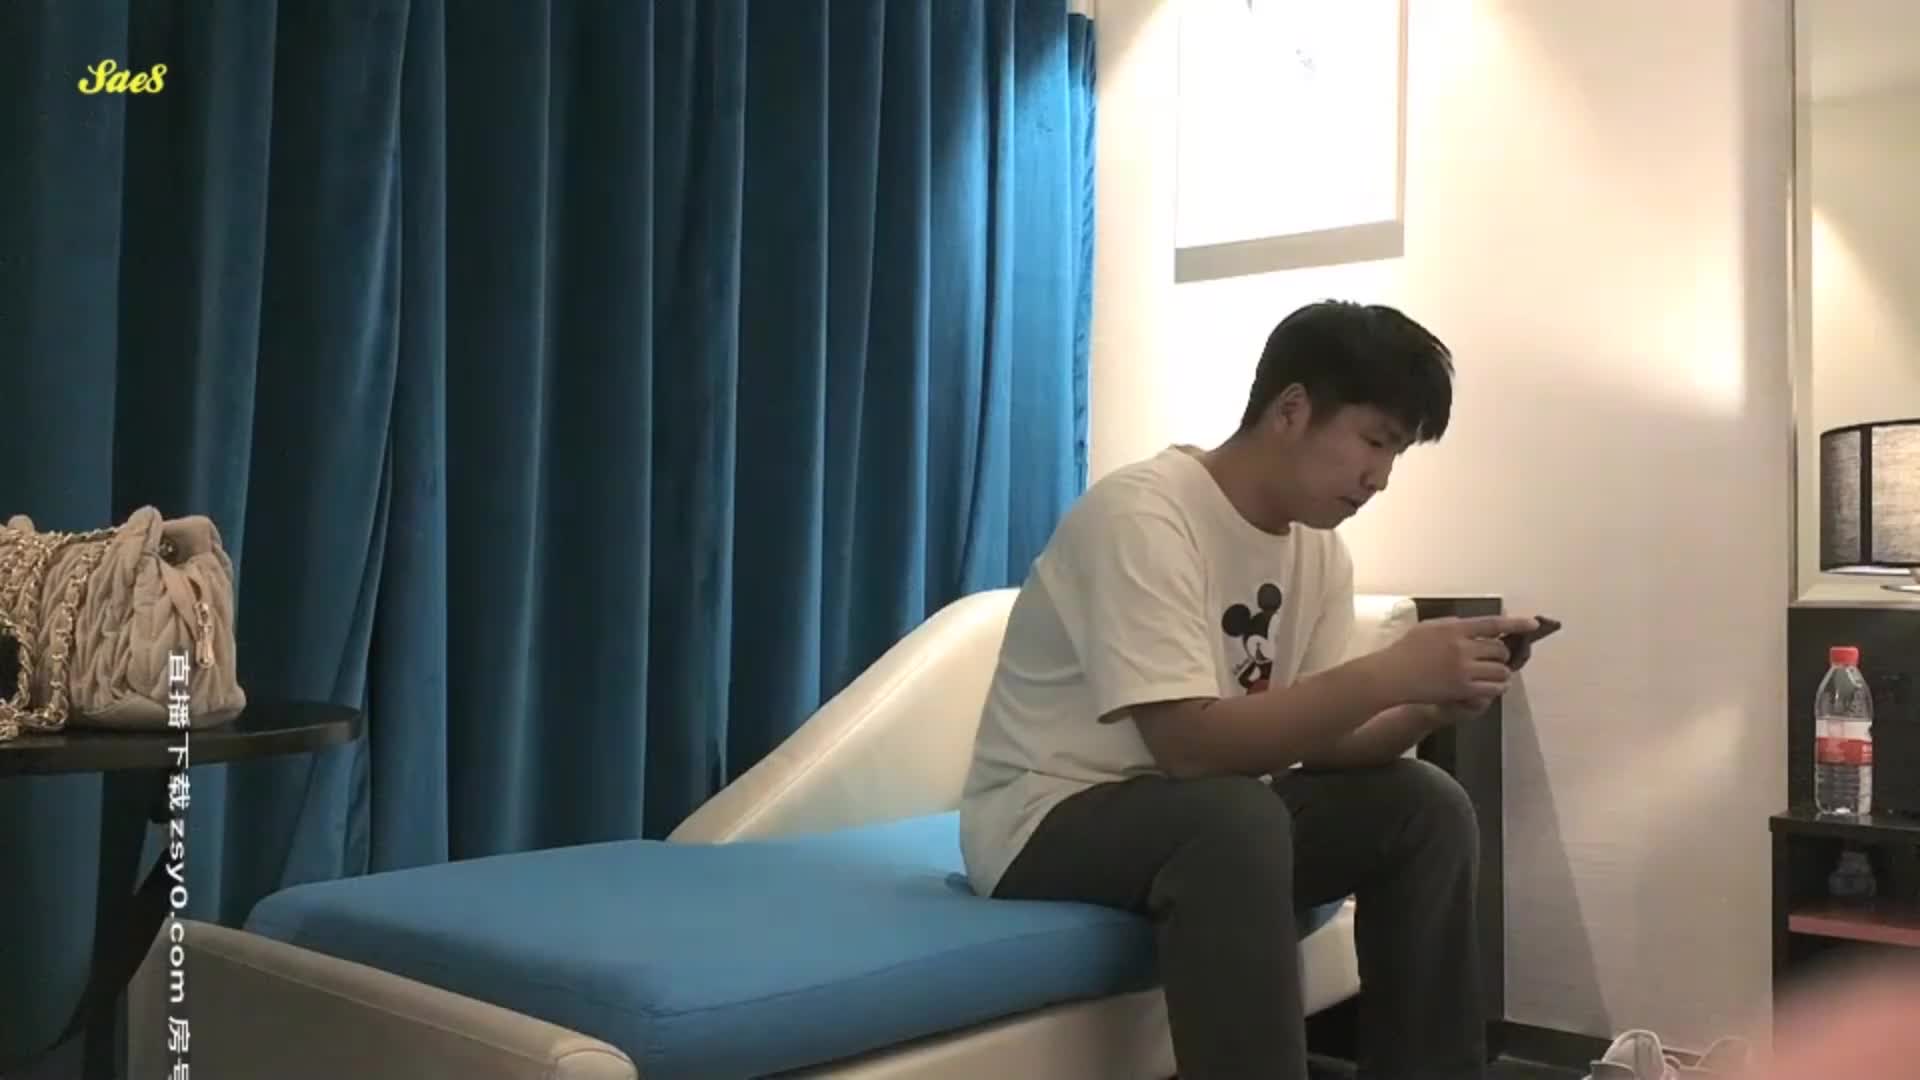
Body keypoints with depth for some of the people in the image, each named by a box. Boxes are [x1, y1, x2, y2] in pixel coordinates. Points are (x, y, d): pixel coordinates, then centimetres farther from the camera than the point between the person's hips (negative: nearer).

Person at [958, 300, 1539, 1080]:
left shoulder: (1320, 550, 2)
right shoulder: (1143, 516, -23)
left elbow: (1312, 743, 1)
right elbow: (1189, 744, -30)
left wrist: (1433, 705, -17)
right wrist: (1391, 672, -31)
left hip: (1206, 821, 8)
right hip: (1045, 824, -8)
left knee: (1425, 806, -7)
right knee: (1238, 819, -36)